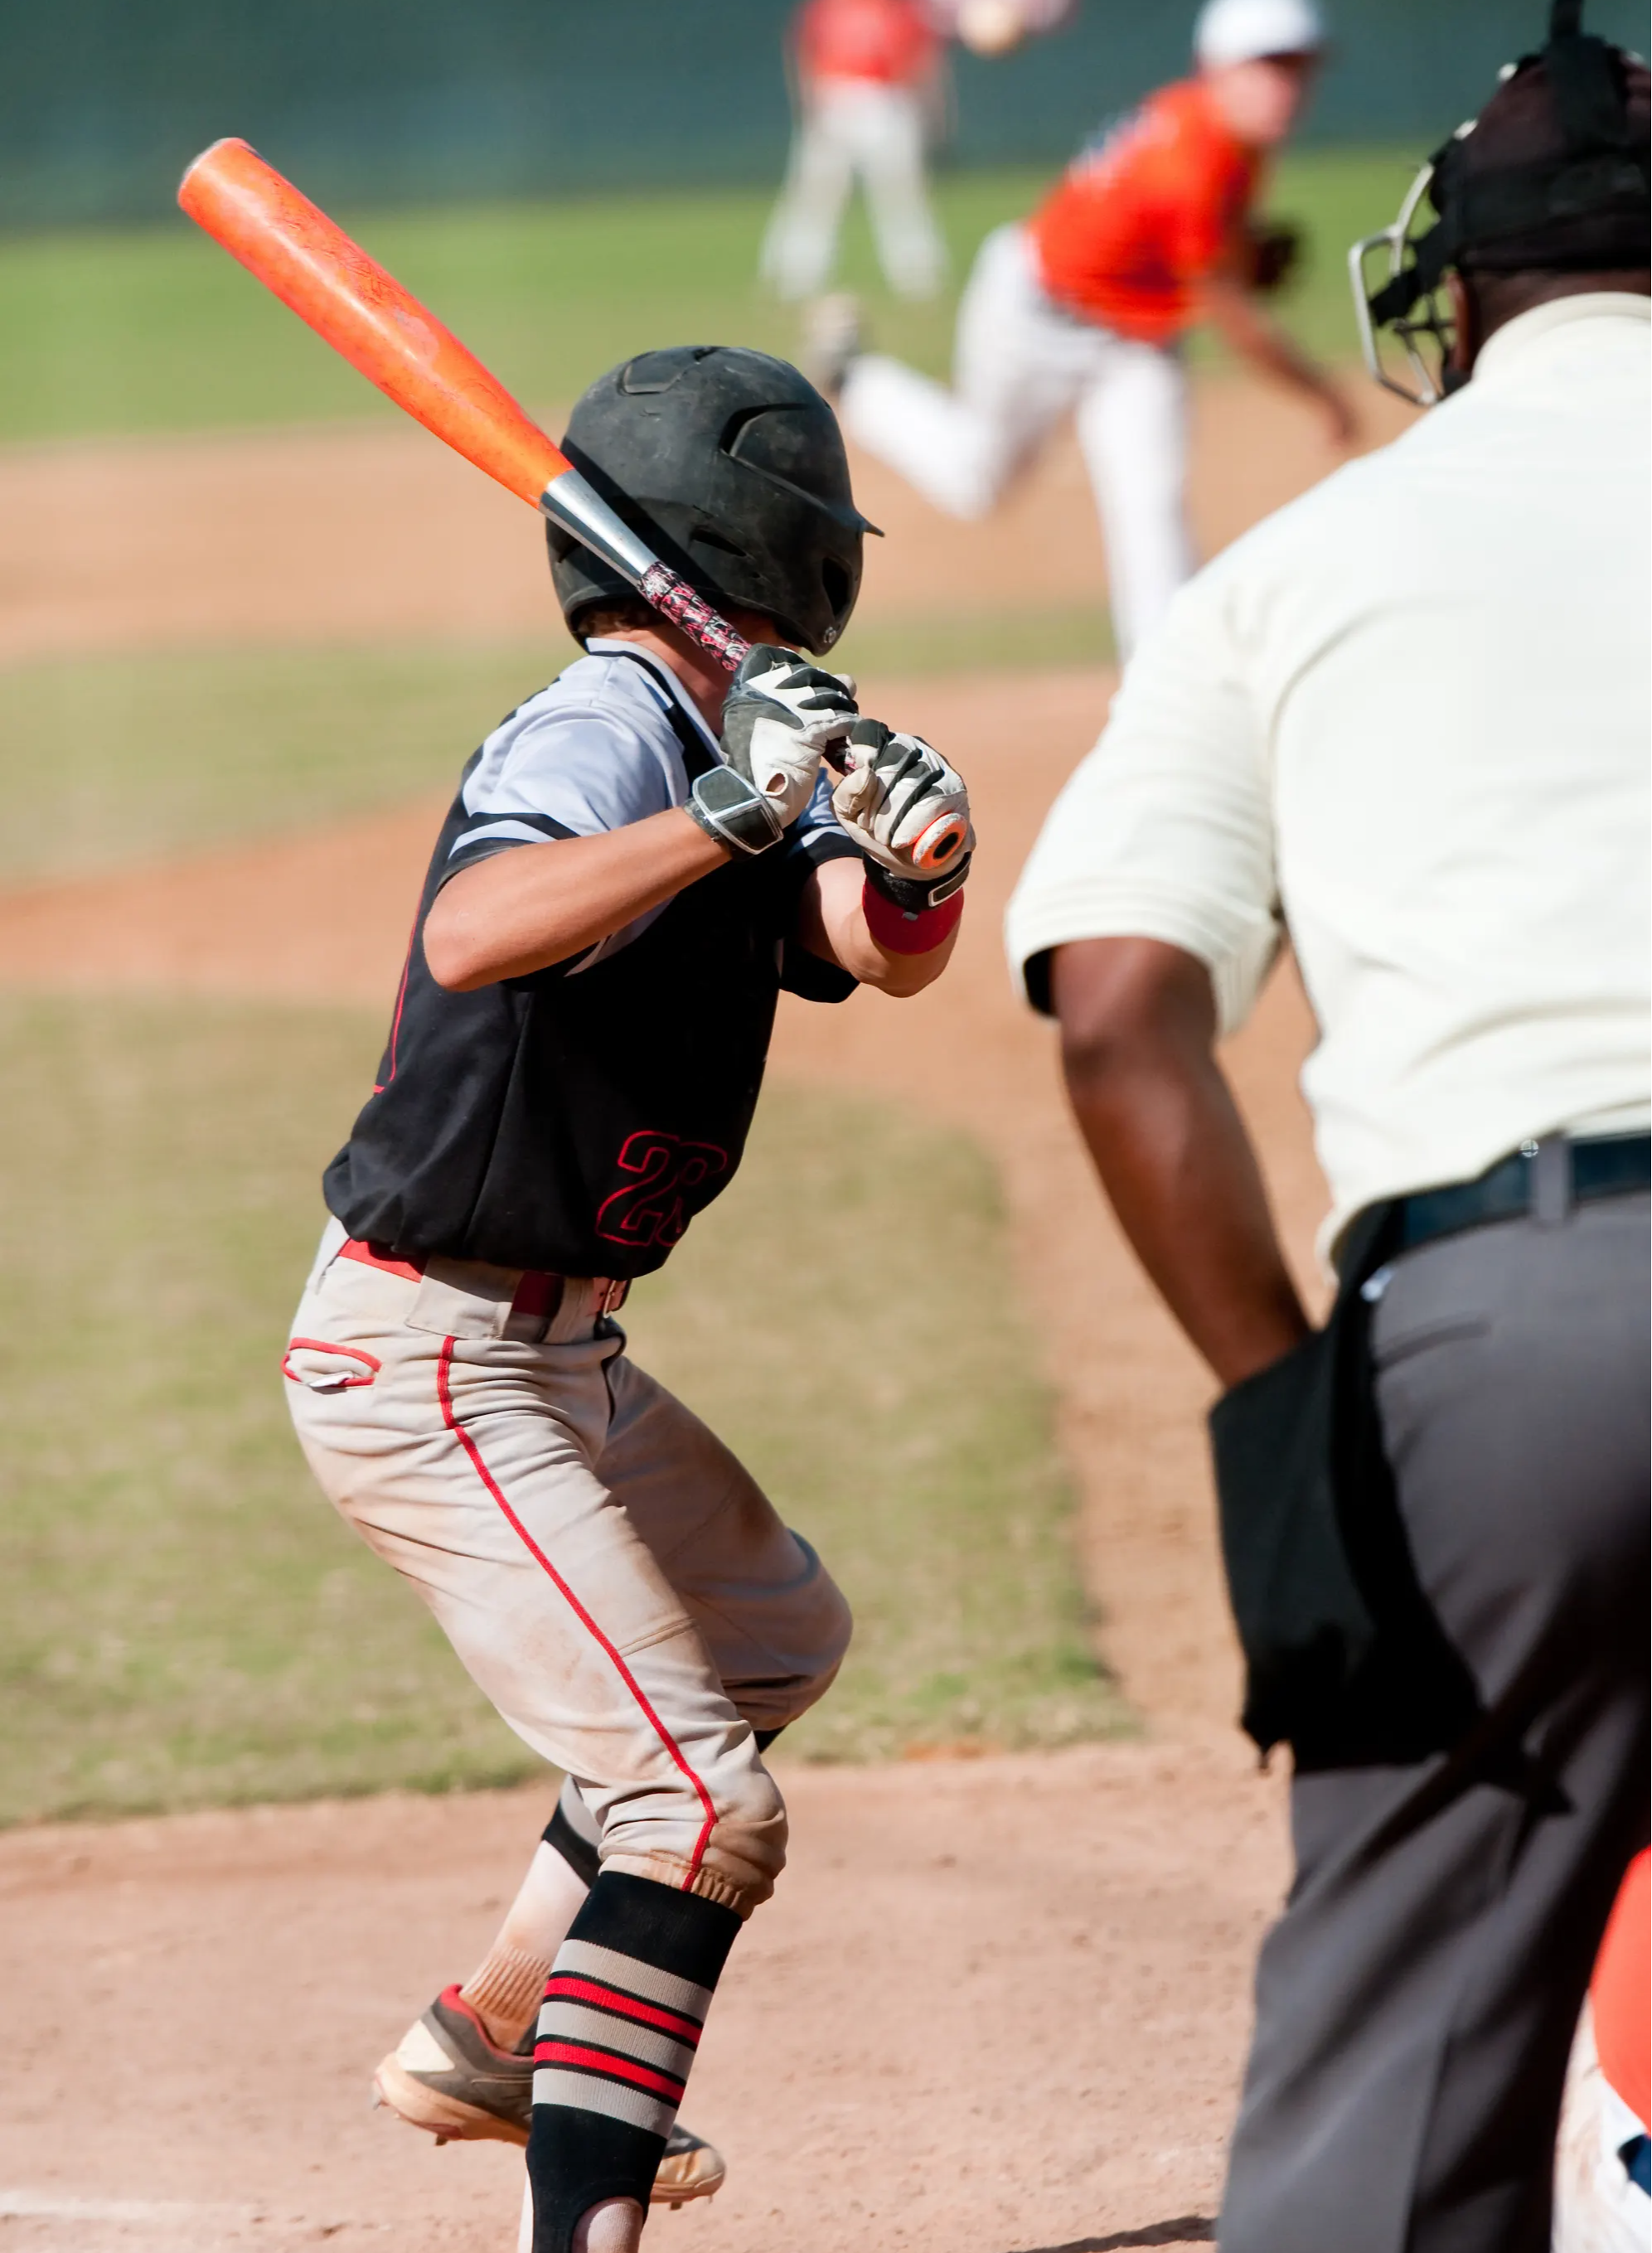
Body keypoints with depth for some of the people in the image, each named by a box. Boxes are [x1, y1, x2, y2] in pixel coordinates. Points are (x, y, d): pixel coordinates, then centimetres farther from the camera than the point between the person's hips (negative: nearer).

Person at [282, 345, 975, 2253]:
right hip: (428, 1363, -10)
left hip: (552, 1346, 10)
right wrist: (724, 817, -48)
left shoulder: (725, 750, 7)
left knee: (773, 1635, 30)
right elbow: (468, 936, -40)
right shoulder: (598, 738, -20)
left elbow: (881, 952, -6)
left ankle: (493, 2041, 34)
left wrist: (919, 862, -27)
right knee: (700, 1802, -18)